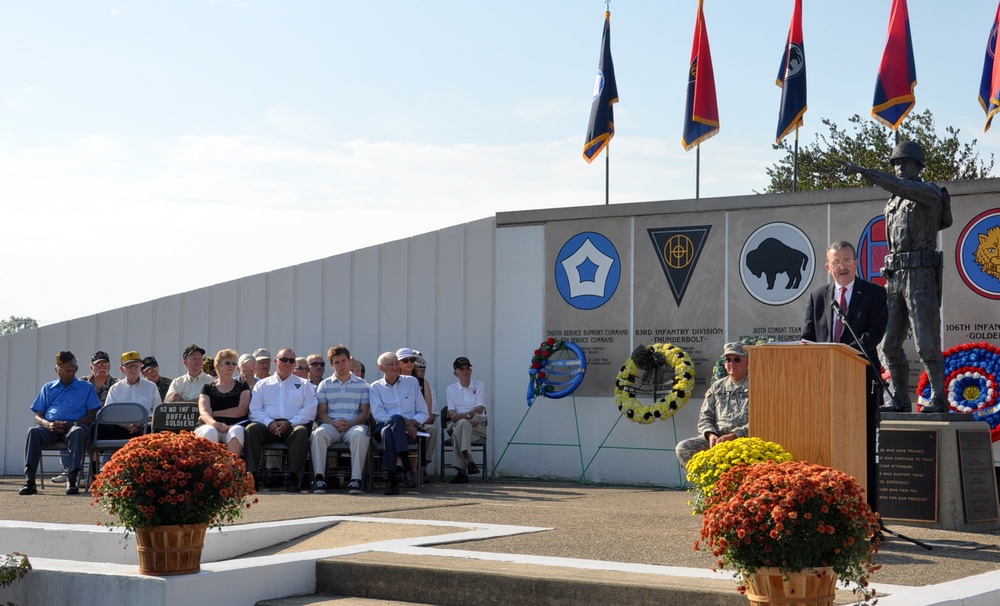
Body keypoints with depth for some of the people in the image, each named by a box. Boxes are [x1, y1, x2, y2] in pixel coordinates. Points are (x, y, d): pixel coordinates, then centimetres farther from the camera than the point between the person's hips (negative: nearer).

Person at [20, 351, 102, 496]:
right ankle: (29, 480, -39)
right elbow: (38, 416, 17)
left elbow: (92, 415, 7)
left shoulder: (86, 387, 19)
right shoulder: (48, 388, 26)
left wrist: (71, 424, -11)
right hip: (50, 428, 2)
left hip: (75, 425, -2)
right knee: (33, 432, -32)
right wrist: (48, 424, -8)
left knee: (78, 432, -39)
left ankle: (72, 479, -43)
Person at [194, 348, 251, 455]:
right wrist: (215, 424, -21)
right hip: (213, 427, 0)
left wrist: (213, 414, 1)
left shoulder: (242, 386, 19)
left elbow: (241, 411, 3)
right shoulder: (208, 388, 19)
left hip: (235, 425, 0)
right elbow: (204, 412, 2)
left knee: (237, 431, -37)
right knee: (209, 432, -36)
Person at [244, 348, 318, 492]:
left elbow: (310, 410, 6)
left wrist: (290, 423, -10)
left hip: (292, 426, -1)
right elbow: (254, 410, 9)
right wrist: (269, 423, -11)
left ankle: (292, 477, -38)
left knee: (301, 431, -35)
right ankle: (251, 475, -34)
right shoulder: (262, 384, 23)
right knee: (251, 429, -31)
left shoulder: (303, 385, 21)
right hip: (268, 426, 1)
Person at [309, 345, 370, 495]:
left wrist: (350, 424, -10)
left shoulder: (362, 384, 15)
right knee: (318, 433, -34)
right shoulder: (324, 385, 17)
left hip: (354, 425, -1)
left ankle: (356, 479, -38)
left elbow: (365, 412, 9)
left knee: (360, 434, -37)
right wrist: (334, 423, -10)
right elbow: (321, 412, 10)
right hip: (331, 425, 1)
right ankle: (319, 477, -34)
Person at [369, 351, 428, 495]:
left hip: (408, 431, 0)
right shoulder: (376, 387, 14)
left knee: (388, 432, -37)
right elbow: (378, 415, -2)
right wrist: (404, 421, -14)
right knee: (396, 419, -38)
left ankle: (392, 479, -44)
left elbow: (423, 413, 16)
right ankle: (407, 467, -45)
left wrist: (413, 422, -7)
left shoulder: (412, 382, 18)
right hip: (383, 428, 0)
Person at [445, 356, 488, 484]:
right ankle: (469, 461, -44)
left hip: (477, 426, -1)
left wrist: (464, 416, -21)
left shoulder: (480, 385, 12)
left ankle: (461, 471, -42)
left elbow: (480, 409, -3)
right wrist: (467, 420, -19)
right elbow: (451, 411, 2)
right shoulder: (451, 388, 17)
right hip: (456, 425, 1)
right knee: (462, 423, -37)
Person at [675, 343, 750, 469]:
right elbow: (705, 418, 16)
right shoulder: (717, 387, 19)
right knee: (683, 448, -17)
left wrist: (733, 436, -17)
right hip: (716, 437, 5)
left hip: (744, 439, -5)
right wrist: (711, 435, -7)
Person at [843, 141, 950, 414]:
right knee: (891, 344, 4)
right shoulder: (893, 204, 21)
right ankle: (900, 400, 11)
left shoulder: (931, 193, -4)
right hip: (894, 278, 8)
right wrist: (890, 277, 15)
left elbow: (900, 187, -24)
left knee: (926, 343, -8)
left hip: (921, 276, -7)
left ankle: (939, 399, 2)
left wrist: (862, 170, -30)